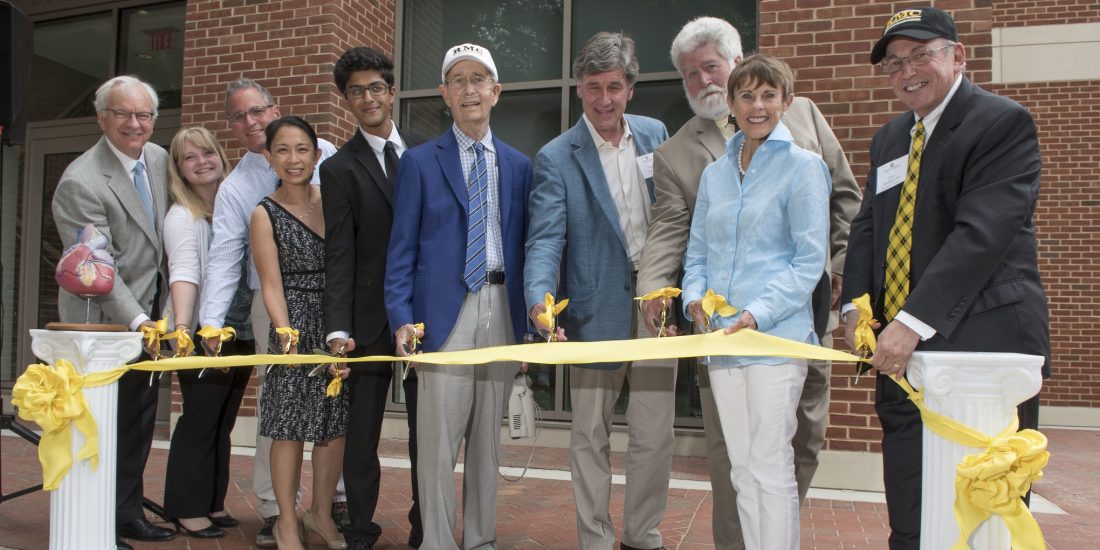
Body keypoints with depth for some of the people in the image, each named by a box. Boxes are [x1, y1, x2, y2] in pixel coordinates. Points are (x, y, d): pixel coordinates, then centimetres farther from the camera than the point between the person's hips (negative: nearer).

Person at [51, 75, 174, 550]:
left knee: (140, 422, 14)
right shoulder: (81, 182, -19)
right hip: (104, 322, -7)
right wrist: (137, 322, -30)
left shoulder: (159, 159, 4)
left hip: (147, 316, 7)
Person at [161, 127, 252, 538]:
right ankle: (188, 509, 14)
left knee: (223, 423, 13)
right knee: (199, 422, 1)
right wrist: (181, 326, -38)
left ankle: (213, 503, 24)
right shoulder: (182, 216, -9)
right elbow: (183, 273, -23)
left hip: (239, 332, 6)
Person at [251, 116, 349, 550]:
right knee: (290, 427, 3)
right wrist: (286, 335, -20)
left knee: (335, 424, 10)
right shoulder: (265, 214, -3)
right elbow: (271, 286, -6)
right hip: (296, 328, -3)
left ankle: (321, 512, 28)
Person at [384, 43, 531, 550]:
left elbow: (528, 245, 11)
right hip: (445, 311, -3)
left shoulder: (519, 166, 12)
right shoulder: (419, 162, 4)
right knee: (438, 438, -2)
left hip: (502, 309, 3)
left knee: (488, 438, 11)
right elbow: (401, 248, 2)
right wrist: (401, 318, -8)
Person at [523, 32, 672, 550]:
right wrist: (540, 297, -33)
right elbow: (545, 238, -15)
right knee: (591, 435, 8)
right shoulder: (556, 157, -6)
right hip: (597, 309, -3)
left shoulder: (655, 134, 7)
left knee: (655, 433, 9)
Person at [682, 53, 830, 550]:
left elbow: (810, 259, -8)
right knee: (741, 469, 13)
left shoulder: (803, 166, -4)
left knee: (771, 468, -2)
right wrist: (694, 297, -3)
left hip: (775, 338, -5)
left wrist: (758, 314, -18)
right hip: (719, 338, 6)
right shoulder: (715, 173, 13)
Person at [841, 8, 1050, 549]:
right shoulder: (889, 138, 17)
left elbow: (981, 233, -18)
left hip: (983, 342, -6)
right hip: (903, 349, 7)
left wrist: (914, 321, -24)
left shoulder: (1004, 122, -6)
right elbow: (867, 226, 16)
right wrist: (856, 305, 0)